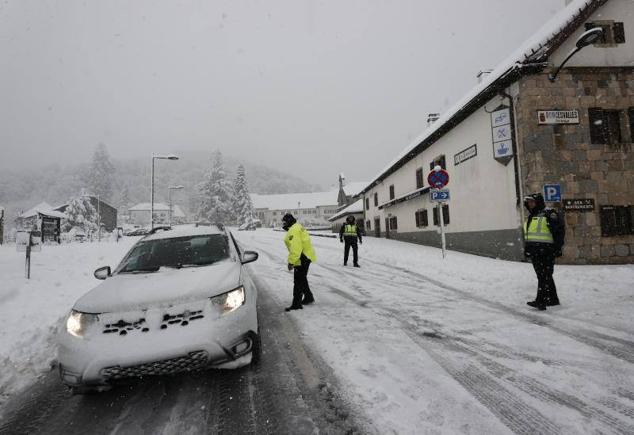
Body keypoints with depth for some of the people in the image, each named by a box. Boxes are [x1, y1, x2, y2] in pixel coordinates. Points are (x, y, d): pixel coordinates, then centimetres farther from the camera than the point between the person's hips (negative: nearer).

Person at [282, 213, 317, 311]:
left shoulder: (293, 231, -19)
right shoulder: (298, 227, 15)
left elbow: (295, 248, -27)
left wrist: (291, 262, -25)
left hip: (302, 259, -11)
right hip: (306, 257, 11)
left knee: (298, 281, -4)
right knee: (302, 279, 24)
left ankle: (296, 304, 2)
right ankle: (308, 297, 37)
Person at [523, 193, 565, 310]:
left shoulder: (549, 213, -6)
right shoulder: (530, 217, 20)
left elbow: (560, 230, -11)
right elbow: (527, 235, 25)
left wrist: (557, 247, -14)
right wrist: (527, 248, 21)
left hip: (546, 251, -9)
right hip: (534, 251, 9)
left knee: (544, 276, -9)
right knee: (543, 276, 13)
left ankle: (541, 301, -11)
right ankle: (553, 299, 23)